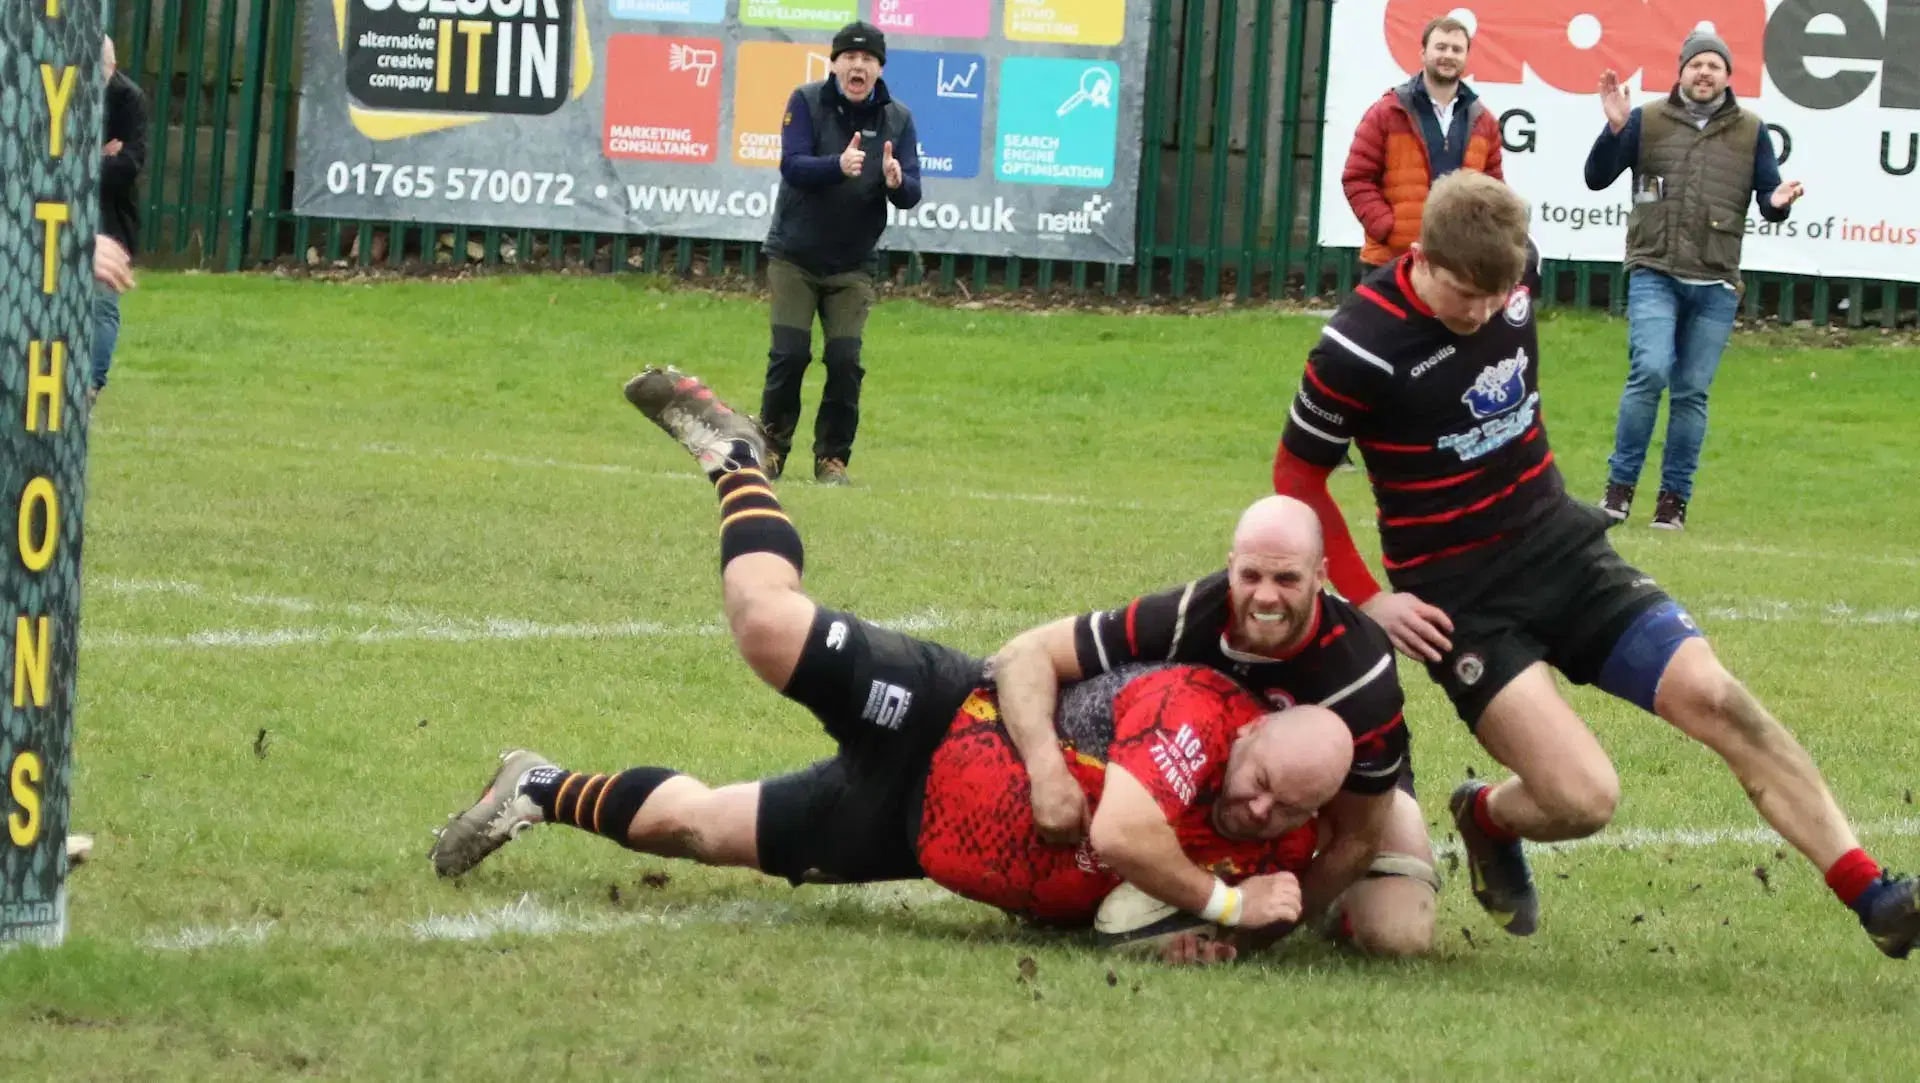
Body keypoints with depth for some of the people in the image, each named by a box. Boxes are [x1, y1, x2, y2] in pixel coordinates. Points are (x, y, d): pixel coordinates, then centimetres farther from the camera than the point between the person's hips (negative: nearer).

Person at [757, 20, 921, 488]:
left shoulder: (897, 118, -2)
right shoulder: (807, 102, -7)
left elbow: (911, 195, -7)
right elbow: (792, 166, -21)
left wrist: (896, 182, -32)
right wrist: (838, 166, -40)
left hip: (853, 265, 1)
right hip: (793, 257, -1)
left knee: (845, 360, -6)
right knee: (789, 354, -7)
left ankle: (832, 457, 6)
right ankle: (772, 448, 9)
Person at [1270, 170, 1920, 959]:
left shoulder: (1518, 273, -5)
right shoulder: (1359, 349, -21)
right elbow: (1297, 476, -7)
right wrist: (1367, 599, -10)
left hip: (1561, 547, 5)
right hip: (1461, 598, -5)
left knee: (1715, 698, -11)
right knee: (1583, 798, -19)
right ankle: (1485, 819, 17)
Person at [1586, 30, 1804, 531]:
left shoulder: (1751, 131, 7)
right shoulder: (1648, 121, 3)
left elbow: (1768, 199, 9)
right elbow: (1597, 179, 0)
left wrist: (1778, 202, -15)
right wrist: (1615, 128, -15)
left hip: (1715, 286, 2)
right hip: (1655, 274, -2)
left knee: (1692, 392, 4)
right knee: (1650, 371, -19)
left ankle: (1674, 497, 13)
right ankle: (1620, 484, -6)